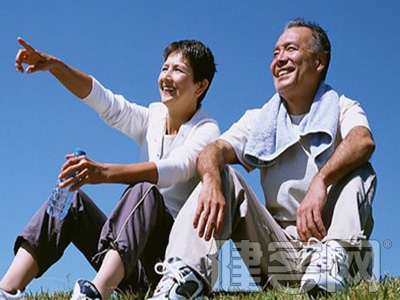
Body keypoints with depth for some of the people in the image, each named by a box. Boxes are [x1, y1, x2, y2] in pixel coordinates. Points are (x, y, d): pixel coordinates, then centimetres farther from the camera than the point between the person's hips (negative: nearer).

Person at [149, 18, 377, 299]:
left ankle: (332, 257, -45)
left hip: (326, 234, -2)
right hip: (280, 242, 2)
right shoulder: (260, 120, 16)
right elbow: (213, 151, -3)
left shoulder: (342, 108, 6)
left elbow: (364, 141, -19)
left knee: (359, 171, -22)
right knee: (222, 175, -12)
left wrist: (320, 182, -39)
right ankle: (185, 274, -34)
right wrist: (211, 181, -30)